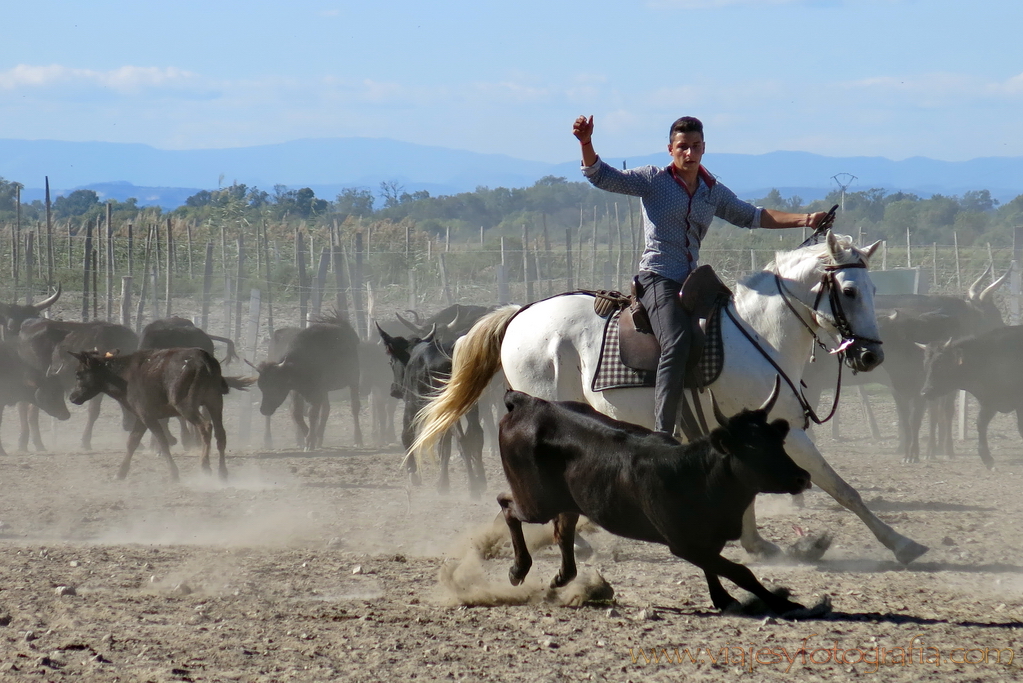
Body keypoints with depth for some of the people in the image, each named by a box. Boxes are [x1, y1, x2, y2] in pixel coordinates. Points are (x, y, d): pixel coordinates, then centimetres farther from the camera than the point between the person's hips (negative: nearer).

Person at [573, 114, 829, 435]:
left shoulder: (714, 192, 14)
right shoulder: (653, 180, 0)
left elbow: (751, 216, 23)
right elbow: (602, 177, -5)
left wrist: (802, 220, 16)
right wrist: (586, 144, -22)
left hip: (692, 282, 7)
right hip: (658, 278, -7)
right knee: (677, 343, -29)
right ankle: (662, 436, -36)